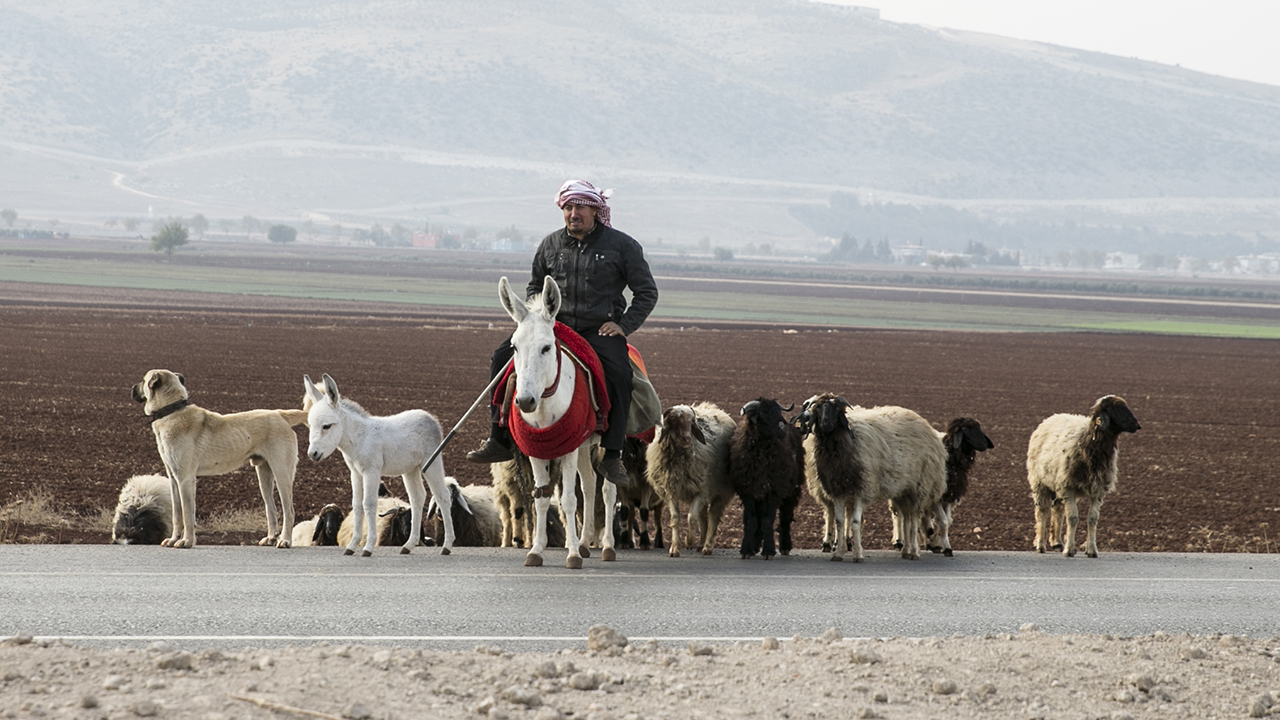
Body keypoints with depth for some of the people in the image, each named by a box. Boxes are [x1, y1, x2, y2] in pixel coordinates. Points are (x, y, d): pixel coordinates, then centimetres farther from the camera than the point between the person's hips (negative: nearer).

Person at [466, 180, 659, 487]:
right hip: (556, 325, 4)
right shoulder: (550, 245, 10)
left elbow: (647, 292, 5)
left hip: (601, 330, -4)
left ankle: (612, 456, -27)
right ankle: (500, 441, -6)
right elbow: (535, 286, 25)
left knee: (619, 374, -34)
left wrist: (624, 325, -8)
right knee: (503, 357, -12)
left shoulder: (622, 245, 0)